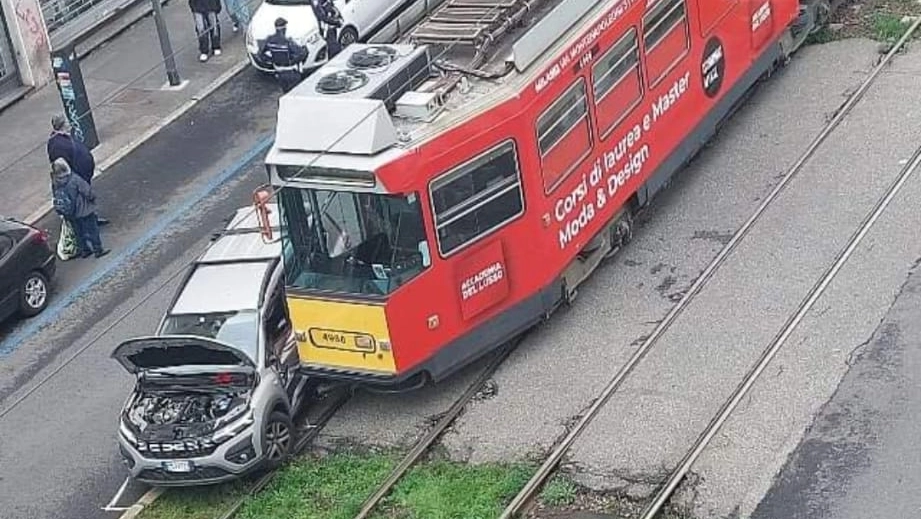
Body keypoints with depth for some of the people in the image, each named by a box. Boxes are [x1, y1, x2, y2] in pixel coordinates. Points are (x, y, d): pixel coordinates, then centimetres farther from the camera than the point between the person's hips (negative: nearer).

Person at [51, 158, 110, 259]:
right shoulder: (75, 180, -28)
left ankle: (84, 250, 34)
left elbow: (56, 197, 0)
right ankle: (98, 250, 22)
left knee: (79, 232, 23)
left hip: (69, 215, 5)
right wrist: (93, 198, 4)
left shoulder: (55, 183, -12)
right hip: (83, 212, -5)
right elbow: (88, 191, -19)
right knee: (92, 230, 12)